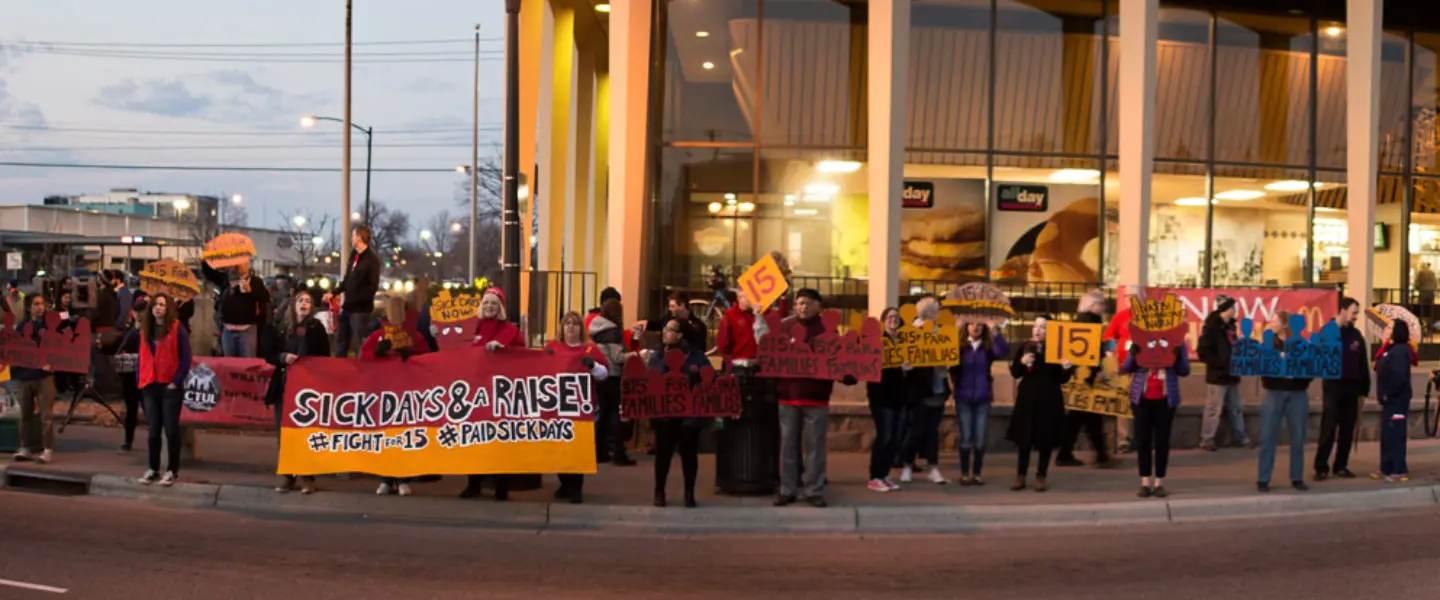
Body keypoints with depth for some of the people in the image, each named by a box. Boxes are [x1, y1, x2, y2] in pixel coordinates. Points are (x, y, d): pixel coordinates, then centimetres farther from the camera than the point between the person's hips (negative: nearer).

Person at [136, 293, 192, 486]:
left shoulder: (177, 330, -6)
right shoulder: (145, 330, 11)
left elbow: (185, 359, -8)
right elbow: (143, 357, 15)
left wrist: (176, 382, -13)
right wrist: (142, 380, 5)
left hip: (170, 387, -5)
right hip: (150, 386, 5)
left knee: (171, 429, 0)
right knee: (153, 430, 9)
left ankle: (172, 470, 7)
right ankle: (153, 468, 17)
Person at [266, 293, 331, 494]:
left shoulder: (316, 328, 3)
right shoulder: (283, 327, 9)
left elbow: (325, 356, 3)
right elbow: (269, 355, 7)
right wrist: (283, 357, -11)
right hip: (284, 384, 3)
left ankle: (307, 477, 3)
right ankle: (287, 475, 12)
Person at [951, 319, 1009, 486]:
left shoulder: (988, 347, 2)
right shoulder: (959, 346, -2)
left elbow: (1004, 352, -17)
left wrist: (995, 332, -24)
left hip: (983, 397, 2)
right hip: (963, 398, -2)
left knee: (980, 438, 5)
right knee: (966, 438, 3)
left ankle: (977, 473, 14)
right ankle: (964, 473, 10)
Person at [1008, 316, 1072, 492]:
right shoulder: (1025, 347, 3)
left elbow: (1061, 379, -2)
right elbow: (1015, 373, 2)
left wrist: (1066, 369, -23)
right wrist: (1022, 362, -16)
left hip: (1049, 400, -2)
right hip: (1027, 398, 2)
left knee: (1046, 439, 4)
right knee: (1024, 438, 5)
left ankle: (1041, 476, 14)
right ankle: (1021, 476, 14)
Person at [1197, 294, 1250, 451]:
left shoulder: (1230, 325, 12)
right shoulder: (1211, 327, -13)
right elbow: (1203, 352, -19)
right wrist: (1221, 364, -20)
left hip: (1232, 375, 8)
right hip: (1217, 376, -8)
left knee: (1236, 408, 15)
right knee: (1214, 410, -4)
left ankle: (1242, 437, 24)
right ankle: (1207, 440, 4)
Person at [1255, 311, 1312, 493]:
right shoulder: (1268, 344, 5)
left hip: (1297, 394, 0)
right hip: (1274, 393, 0)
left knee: (1298, 437, 7)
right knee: (1268, 437, -1)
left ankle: (1297, 478, 18)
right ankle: (1263, 479, 4)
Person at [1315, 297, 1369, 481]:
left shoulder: (1356, 335, 9)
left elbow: (1363, 363, 10)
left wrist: (1363, 388, 6)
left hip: (1351, 387, 5)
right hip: (1333, 386, -5)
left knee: (1347, 429, 8)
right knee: (1328, 429, -7)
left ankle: (1341, 466, 17)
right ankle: (1321, 467, -2)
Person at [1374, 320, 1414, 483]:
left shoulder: (1400, 350, -15)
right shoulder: (1389, 349, 17)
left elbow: (1399, 376, -25)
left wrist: (1388, 394, -19)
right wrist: (1383, 395, 10)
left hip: (1397, 400, -10)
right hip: (1388, 400, 10)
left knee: (1396, 434, -9)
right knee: (1386, 435, 13)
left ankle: (1400, 471, -7)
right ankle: (1386, 469, 19)